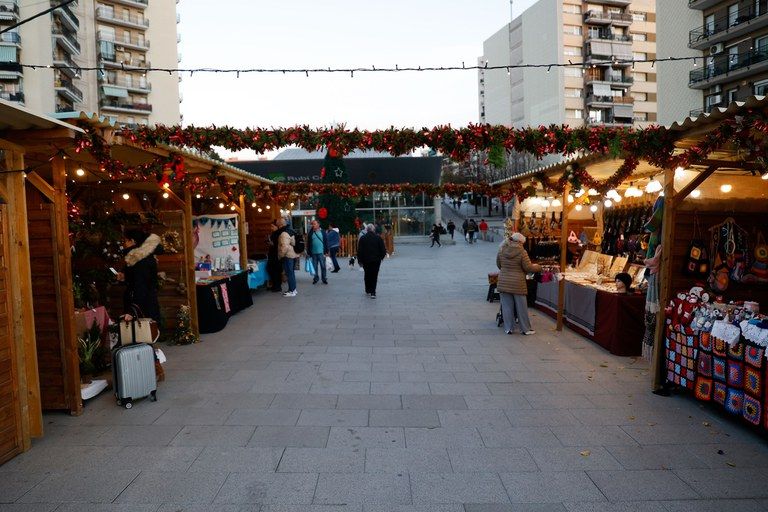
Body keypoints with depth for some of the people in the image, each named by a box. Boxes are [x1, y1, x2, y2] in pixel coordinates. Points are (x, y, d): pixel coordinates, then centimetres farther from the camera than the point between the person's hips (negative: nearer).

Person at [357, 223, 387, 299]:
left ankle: (368, 290, 24)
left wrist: (360, 260, 4)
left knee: (367, 275, 16)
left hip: (366, 260, 1)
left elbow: (359, 251, -3)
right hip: (376, 260, -1)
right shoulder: (378, 238, -3)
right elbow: (383, 249, -1)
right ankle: (372, 292, -7)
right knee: (374, 276, 1)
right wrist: (382, 256, 16)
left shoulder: (362, 238, -3)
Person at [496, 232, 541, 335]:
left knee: (507, 306, 10)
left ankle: (509, 328, 15)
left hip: (503, 283, 3)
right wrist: (538, 267, 10)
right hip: (518, 284, -3)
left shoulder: (502, 250, 0)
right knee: (521, 307, 8)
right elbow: (528, 267, -9)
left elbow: (498, 265, 11)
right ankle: (525, 329, 18)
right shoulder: (522, 252, -13)